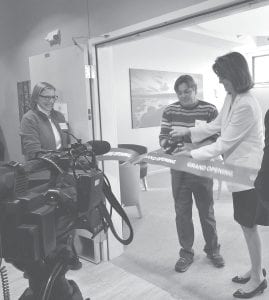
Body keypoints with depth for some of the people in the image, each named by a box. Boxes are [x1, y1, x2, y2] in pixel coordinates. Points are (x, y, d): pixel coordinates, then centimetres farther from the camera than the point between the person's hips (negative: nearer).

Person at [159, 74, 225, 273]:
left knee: (207, 211, 13)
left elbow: (216, 139, -8)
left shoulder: (209, 110, -5)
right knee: (182, 212, 9)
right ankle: (186, 253, 27)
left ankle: (212, 249, 34)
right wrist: (167, 142, -18)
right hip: (178, 169, 2)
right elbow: (163, 137, 5)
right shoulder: (170, 111, 3)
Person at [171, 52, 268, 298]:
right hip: (239, 169, 9)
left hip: (249, 172, -9)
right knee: (246, 224, 19)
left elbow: (224, 144, -21)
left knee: (248, 225, 5)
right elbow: (217, 124, 17)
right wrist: (188, 132, 13)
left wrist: (193, 154, -14)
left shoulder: (246, 106, -24)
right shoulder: (230, 98, 5)